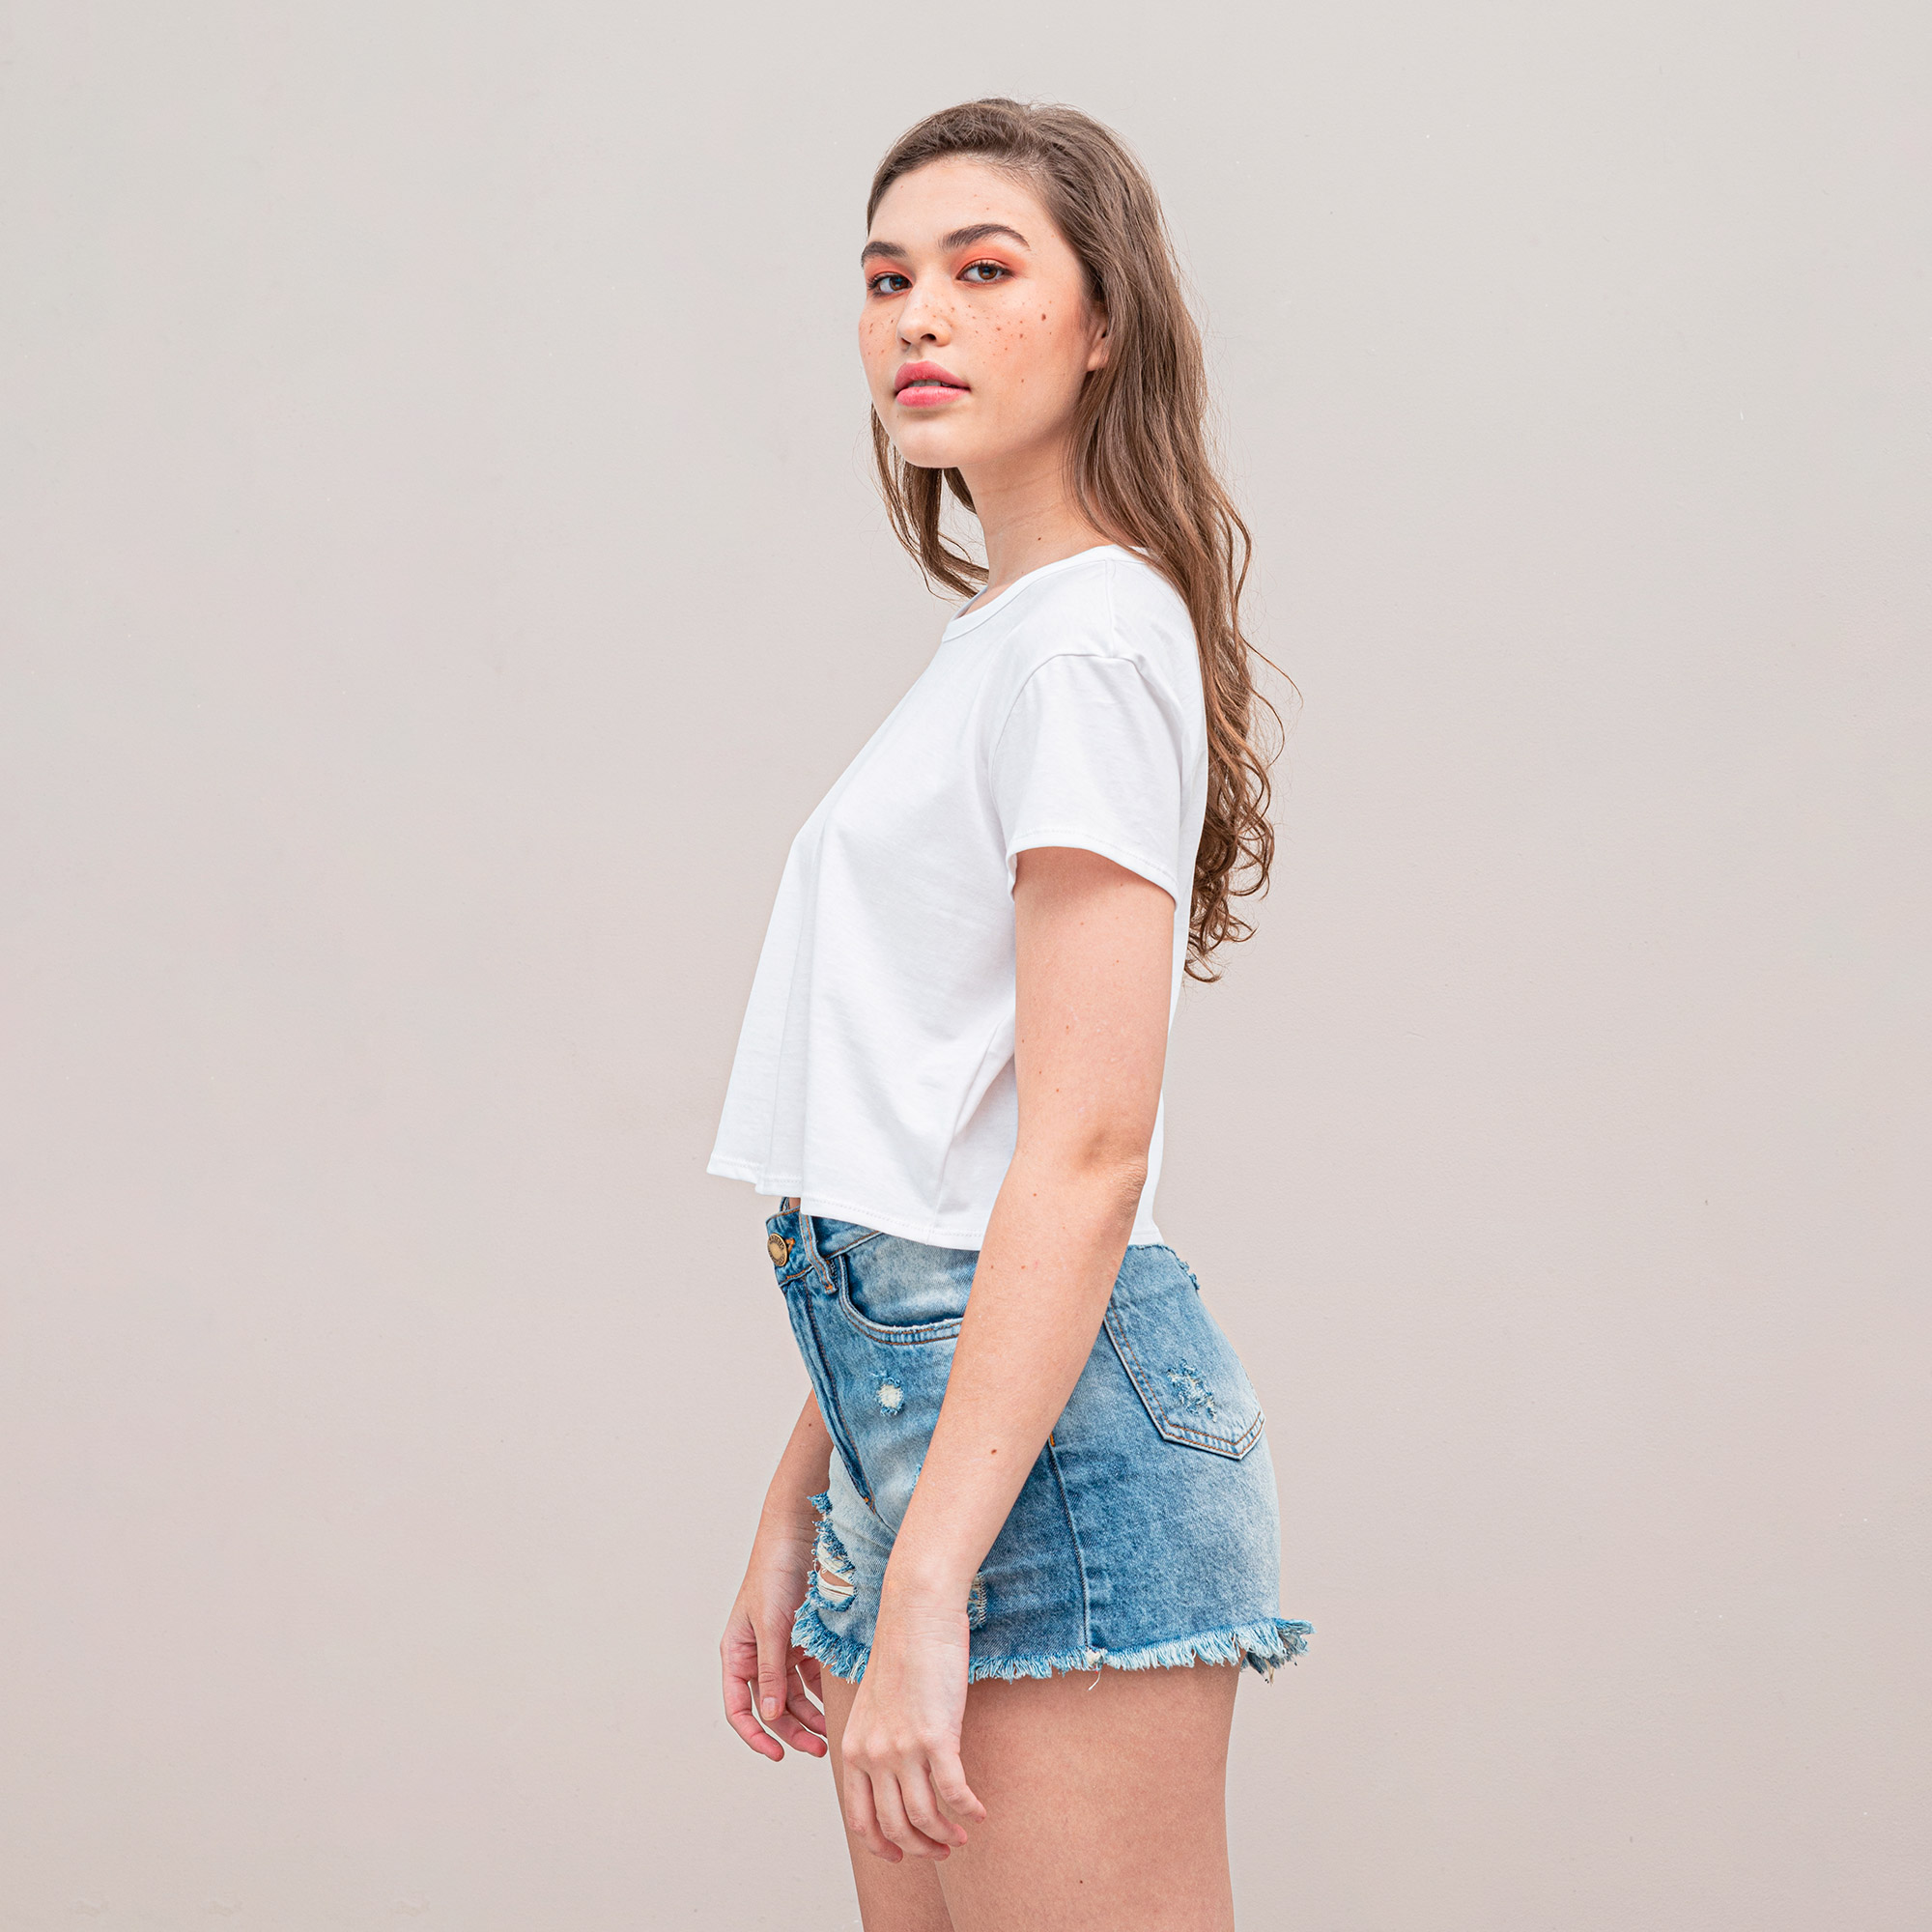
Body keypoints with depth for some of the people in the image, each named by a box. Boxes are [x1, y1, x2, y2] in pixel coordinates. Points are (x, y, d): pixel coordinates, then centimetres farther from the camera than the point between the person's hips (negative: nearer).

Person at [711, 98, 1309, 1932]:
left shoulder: (1091, 637, -11)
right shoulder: (987, 644, 18)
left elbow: (1083, 1149, -18)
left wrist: (925, 1585, -22)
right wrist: (799, 1518, 19)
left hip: (1051, 1426, -9)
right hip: (920, 1395, 9)